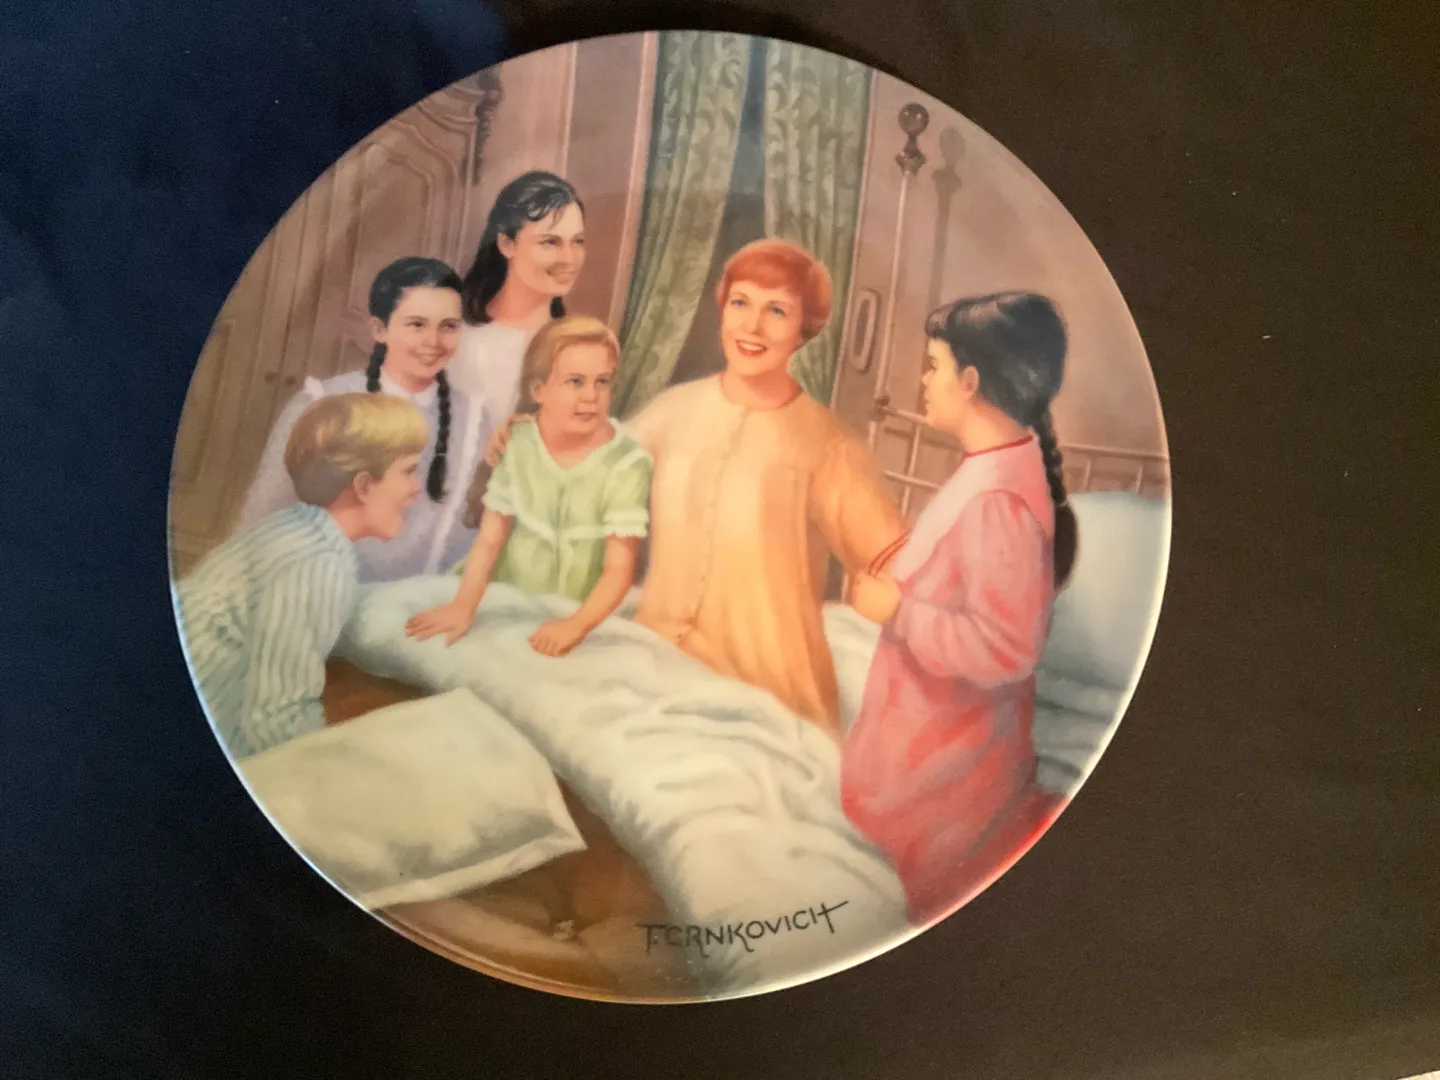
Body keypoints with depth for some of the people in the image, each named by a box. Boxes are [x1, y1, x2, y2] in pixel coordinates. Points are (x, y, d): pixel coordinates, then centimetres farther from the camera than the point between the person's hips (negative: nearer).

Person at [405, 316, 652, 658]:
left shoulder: (626, 464, -13)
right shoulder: (516, 447, -3)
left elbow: (620, 569, -14)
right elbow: (489, 541, -3)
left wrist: (577, 625, -29)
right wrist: (464, 605, -18)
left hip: (585, 617, -1)